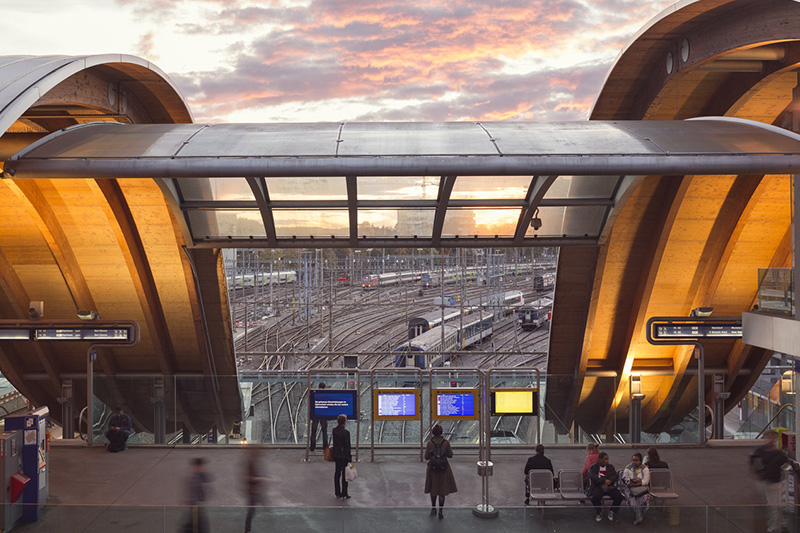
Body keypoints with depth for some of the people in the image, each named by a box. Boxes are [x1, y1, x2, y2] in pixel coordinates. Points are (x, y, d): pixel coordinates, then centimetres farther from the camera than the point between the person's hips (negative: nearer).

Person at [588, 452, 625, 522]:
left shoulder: (610, 466, 15)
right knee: (595, 497, -35)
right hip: (598, 487, -3)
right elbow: (593, 477, -13)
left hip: (609, 487, 3)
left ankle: (612, 512, 4)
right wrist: (604, 481, -27)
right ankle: (599, 513, -5)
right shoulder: (593, 467, 5)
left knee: (619, 496, -24)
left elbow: (616, 476, 1)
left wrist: (609, 481, -20)